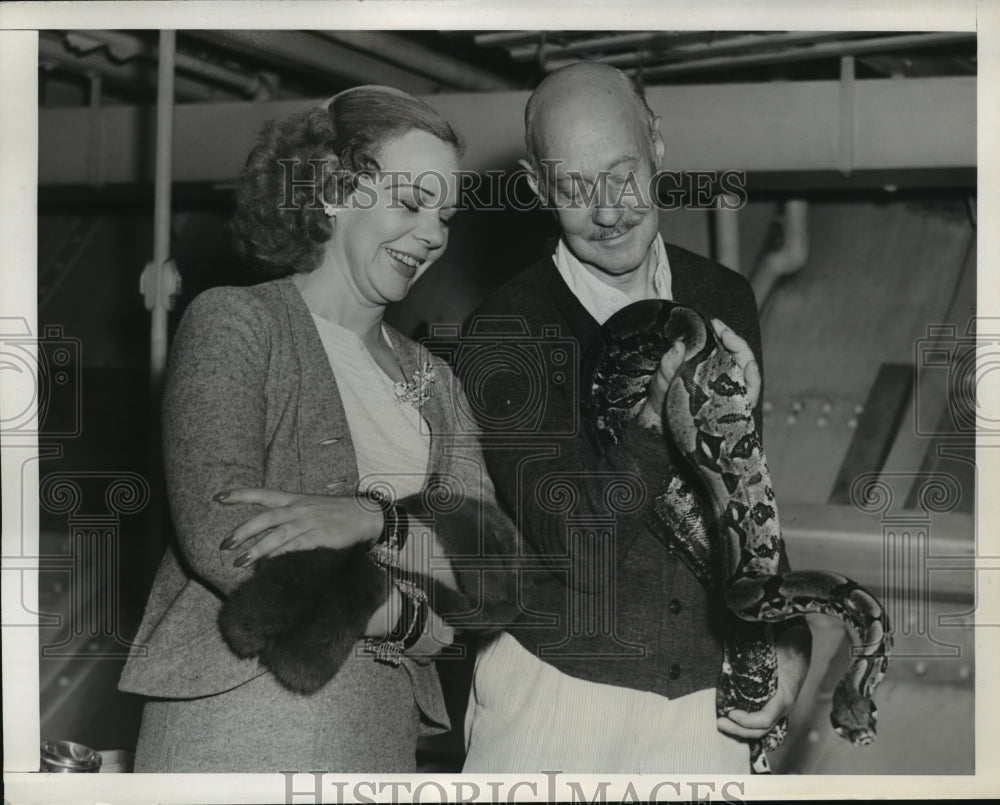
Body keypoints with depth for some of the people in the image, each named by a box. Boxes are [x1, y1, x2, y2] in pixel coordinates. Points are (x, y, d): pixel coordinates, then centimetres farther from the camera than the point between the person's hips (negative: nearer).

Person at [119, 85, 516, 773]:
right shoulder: (236, 322, -2)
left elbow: (493, 559, 0)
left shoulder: (431, 381, 15)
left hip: (385, 735, 5)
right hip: (232, 726, -5)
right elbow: (218, 536, -16)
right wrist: (416, 618, -10)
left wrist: (371, 519, -19)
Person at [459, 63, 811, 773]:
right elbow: (561, 529, -19)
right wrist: (657, 421, -32)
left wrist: (787, 644, 9)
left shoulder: (725, 302, 4)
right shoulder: (506, 335, -11)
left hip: (708, 706, 4)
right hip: (555, 696, -4)